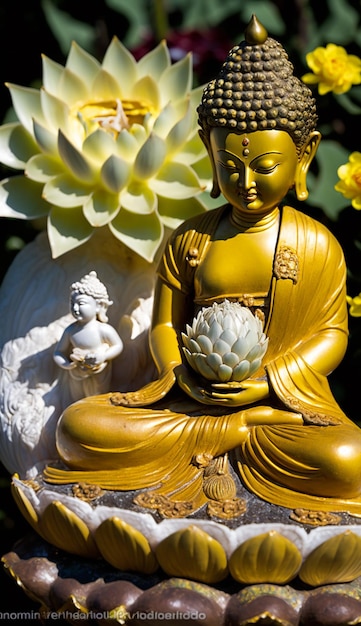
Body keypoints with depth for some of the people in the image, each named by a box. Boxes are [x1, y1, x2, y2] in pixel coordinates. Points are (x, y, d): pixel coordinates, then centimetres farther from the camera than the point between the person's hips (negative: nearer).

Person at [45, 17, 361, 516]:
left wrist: (266, 383, -16)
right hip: (192, 396, 2)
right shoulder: (189, 240, 4)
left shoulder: (317, 245, 0)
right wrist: (182, 375, -13)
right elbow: (164, 324, 8)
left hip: (284, 396, -1)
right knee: (78, 429, -18)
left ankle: (206, 447, -12)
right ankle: (243, 428, -13)